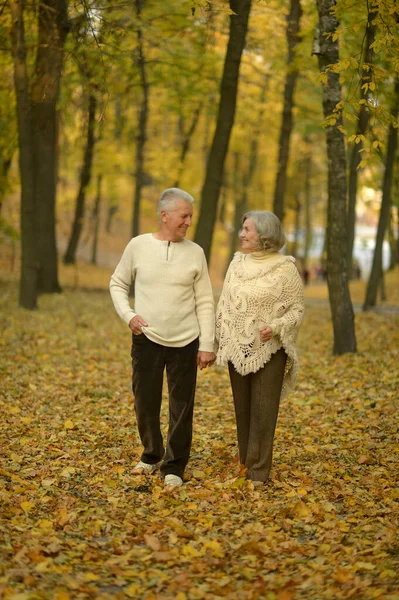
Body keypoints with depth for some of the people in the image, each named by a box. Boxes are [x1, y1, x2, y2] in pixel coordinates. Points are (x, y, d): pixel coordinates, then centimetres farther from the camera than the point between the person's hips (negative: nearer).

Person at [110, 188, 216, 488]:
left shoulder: (195, 252, -1)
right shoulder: (138, 246, -2)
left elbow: (205, 302, 1)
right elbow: (118, 284, 9)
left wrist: (207, 345, -2)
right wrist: (128, 315, -8)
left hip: (185, 342, 0)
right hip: (147, 339, 0)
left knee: (182, 408, 4)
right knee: (145, 403, 10)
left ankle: (174, 467, 16)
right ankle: (151, 455, 32)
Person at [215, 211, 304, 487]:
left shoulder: (285, 268, -8)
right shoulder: (237, 263, 7)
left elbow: (297, 309, -5)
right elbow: (224, 303, 13)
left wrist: (275, 327, -21)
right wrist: (221, 341, 8)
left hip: (269, 350, -5)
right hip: (238, 350, 5)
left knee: (263, 411, -3)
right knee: (243, 409, 11)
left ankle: (259, 473, 2)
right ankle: (245, 464, 22)